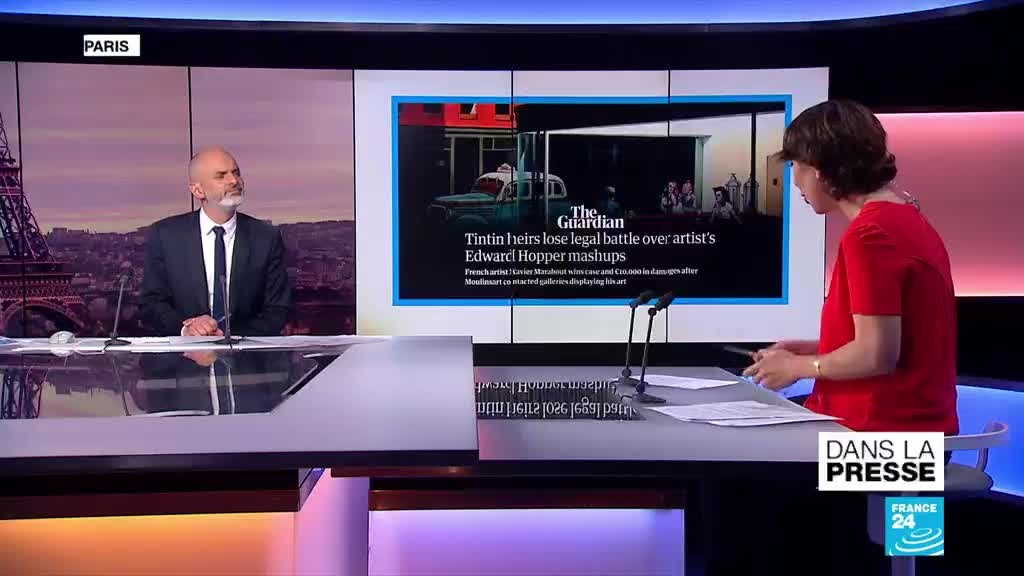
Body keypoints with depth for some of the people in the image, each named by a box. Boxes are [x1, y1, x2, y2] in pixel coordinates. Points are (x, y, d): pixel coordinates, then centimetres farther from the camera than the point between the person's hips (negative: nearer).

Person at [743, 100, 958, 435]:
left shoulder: (871, 234, -19)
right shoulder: (905, 217, 12)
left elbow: (877, 355, -21)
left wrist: (798, 366, -7)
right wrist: (813, 350, 12)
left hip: (883, 429, -9)